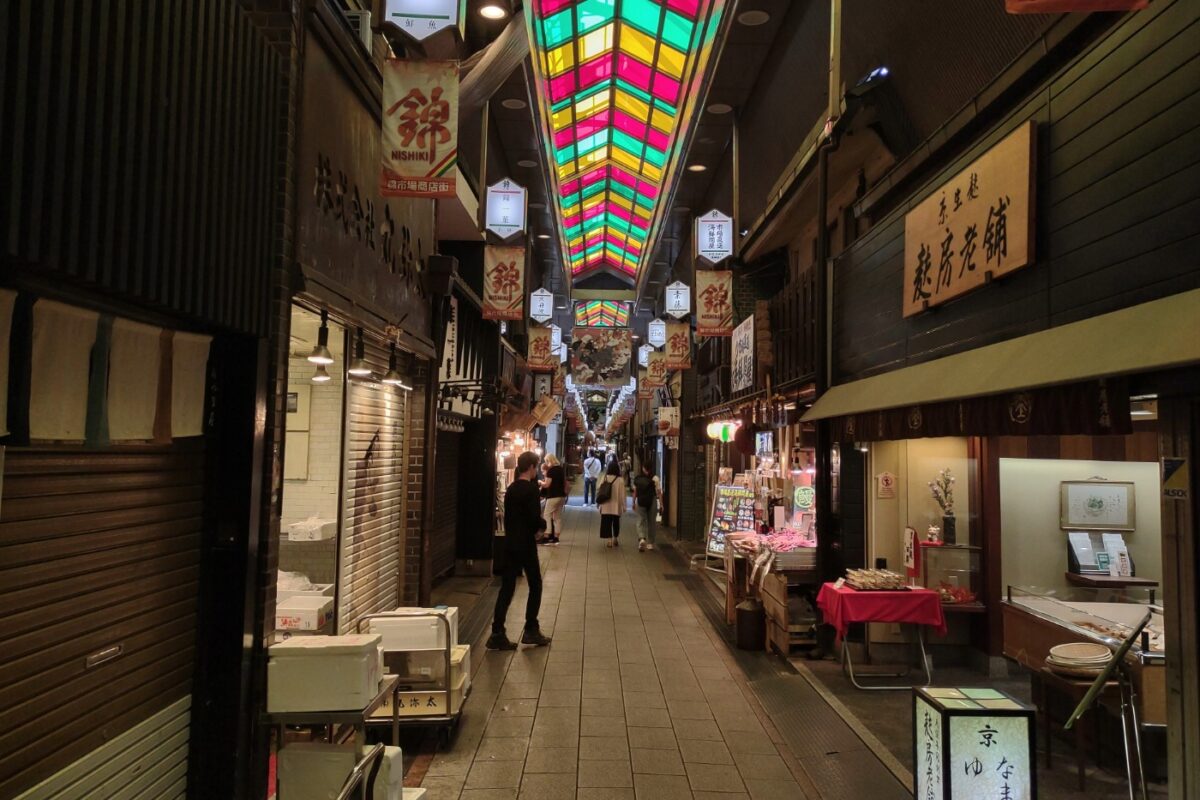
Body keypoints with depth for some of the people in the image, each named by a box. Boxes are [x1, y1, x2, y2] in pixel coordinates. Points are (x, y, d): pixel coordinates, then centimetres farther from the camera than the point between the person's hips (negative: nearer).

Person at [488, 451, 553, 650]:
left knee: (507, 588, 6)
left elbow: (508, 516, 13)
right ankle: (531, 631, 12)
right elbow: (535, 518, -19)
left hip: (510, 543, 7)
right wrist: (543, 524, 1)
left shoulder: (510, 489, 10)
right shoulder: (531, 489, -13)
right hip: (526, 544, -7)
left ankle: (497, 633, 3)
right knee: (535, 585, 8)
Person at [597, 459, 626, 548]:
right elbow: (622, 494, -8)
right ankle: (615, 539, 26)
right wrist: (623, 506, 1)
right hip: (616, 507, 0)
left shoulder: (605, 478, -5)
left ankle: (608, 540, -1)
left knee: (606, 524, 6)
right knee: (616, 523, 18)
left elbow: (598, 490, -3)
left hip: (605, 507, 0)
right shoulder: (620, 480, -10)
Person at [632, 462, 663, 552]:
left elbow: (635, 491, 6)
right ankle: (650, 543, 18)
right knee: (651, 522, 11)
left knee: (641, 521, 6)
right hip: (652, 502, -1)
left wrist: (634, 502, 16)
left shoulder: (637, 479, 1)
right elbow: (659, 492, -9)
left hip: (640, 502, 1)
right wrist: (661, 504, -5)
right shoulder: (655, 478, -7)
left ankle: (641, 538, -19)